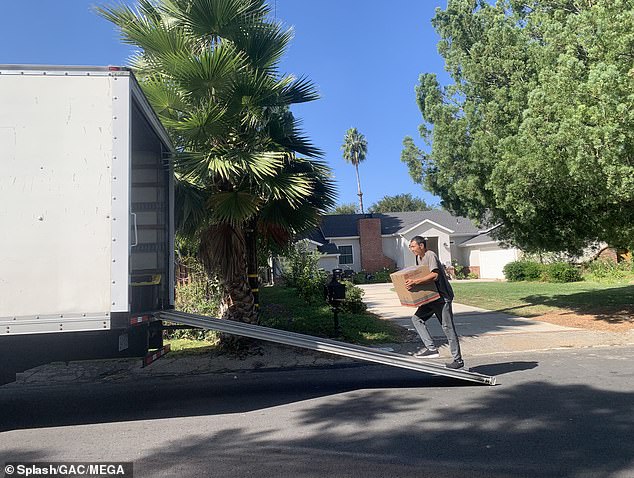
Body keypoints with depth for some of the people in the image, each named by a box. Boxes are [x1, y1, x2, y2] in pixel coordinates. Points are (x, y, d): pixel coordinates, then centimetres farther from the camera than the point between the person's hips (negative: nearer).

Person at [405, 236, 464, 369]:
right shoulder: (419, 258, 13)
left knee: (447, 327, -3)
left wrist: (415, 281, -36)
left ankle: (458, 359, 9)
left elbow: (434, 275, -31)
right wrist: (412, 283, 10)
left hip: (442, 296, -9)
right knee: (416, 318, -2)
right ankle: (431, 348, -1)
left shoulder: (430, 256, -16)